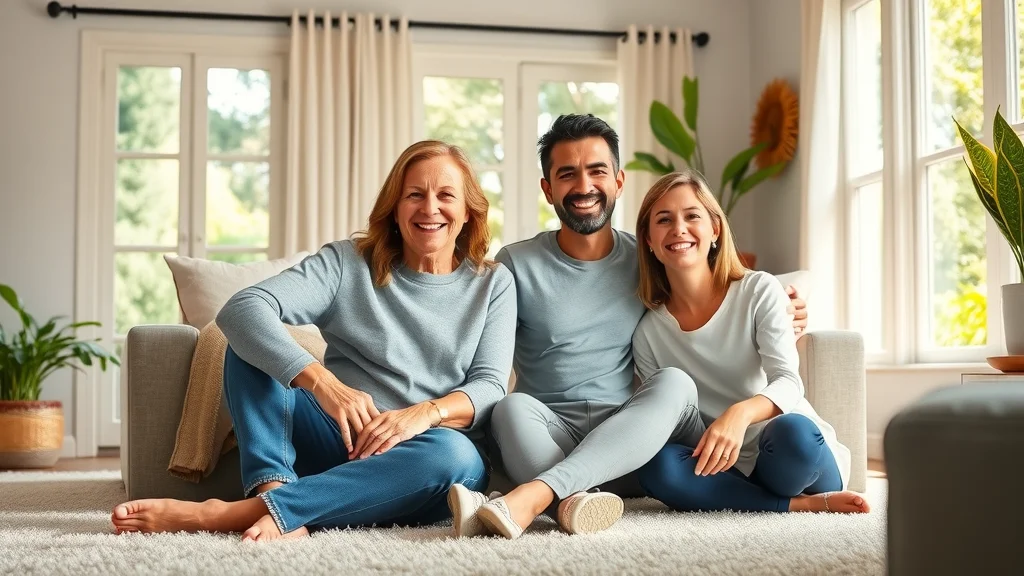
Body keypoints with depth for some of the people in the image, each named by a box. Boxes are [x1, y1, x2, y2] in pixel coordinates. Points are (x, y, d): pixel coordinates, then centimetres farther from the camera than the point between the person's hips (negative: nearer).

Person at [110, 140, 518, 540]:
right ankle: (273, 488, -38)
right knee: (252, 341, -14)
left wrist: (429, 412, -27)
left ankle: (231, 514, -41)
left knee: (452, 453, -36)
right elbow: (242, 309, -12)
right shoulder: (347, 263, 3)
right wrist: (323, 383, -29)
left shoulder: (493, 285, 8)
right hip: (338, 442, 1)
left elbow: (490, 385, -3)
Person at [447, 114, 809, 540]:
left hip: (632, 448, 1)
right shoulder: (515, 265, 5)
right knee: (512, 407, -30)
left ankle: (534, 496, -45)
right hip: (546, 440, -1)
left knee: (675, 382, -28)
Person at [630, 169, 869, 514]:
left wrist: (740, 413, -36)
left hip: (797, 448, -2)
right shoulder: (648, 333, 3)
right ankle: (806, 506, -21)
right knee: (657, 466, -31)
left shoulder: (760, 291, -4)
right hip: (721, 469, 3)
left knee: (792, 431, -39)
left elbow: (788, 382, -16)